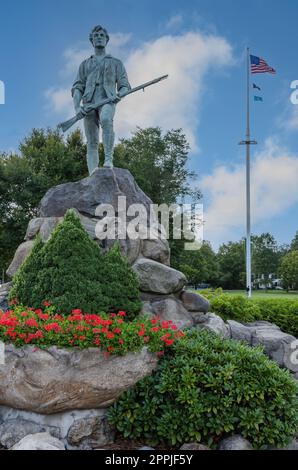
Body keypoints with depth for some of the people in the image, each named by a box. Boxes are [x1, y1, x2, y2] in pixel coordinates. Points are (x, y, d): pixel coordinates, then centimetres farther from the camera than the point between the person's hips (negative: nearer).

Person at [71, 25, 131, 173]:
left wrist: (119, 94, -9)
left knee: (106, 119, -38)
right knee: (92, 142, -11)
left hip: (107, 100, -2)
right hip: (89, 102, 2)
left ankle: (109, 160, -44)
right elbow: (77, 87, 17)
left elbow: (125, 85, 16)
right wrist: (77, 107, -2)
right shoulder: (85, 64, 28)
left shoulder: (116, 62, 25)